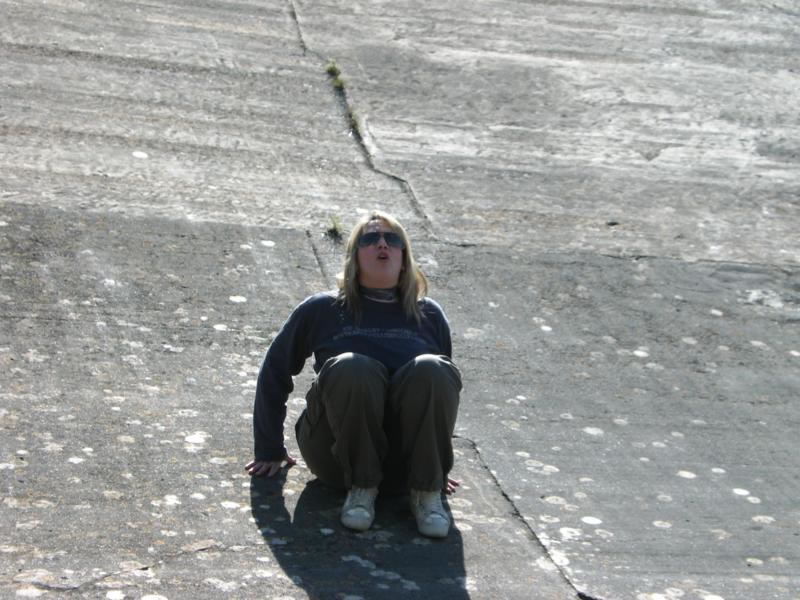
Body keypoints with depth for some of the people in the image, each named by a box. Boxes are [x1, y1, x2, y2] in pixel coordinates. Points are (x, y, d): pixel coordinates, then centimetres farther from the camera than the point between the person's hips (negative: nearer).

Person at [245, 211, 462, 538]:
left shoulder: (429, 315, 15)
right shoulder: (321, 310, 11)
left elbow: (443, 384, 24)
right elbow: (275, 371, 18)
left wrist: (437, 468, 24)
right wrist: (269, 449, 18)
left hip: (406, 460, 1)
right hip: (337, 457, -1)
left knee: (430, 369, -28)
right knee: (352, 368, -31)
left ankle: (426, 491, -17)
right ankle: (361, 486, -16)